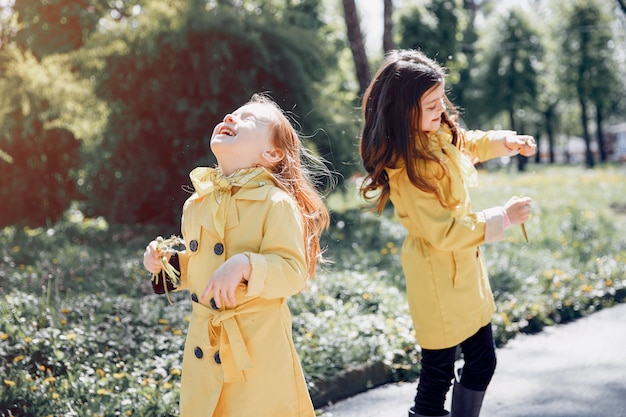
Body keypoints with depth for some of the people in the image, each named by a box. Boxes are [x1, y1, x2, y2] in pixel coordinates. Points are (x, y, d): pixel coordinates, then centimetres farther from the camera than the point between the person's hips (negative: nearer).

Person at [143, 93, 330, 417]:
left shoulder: (277, 203, -13)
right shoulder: (198, 203, 7)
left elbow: (293, 272, -19)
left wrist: (244, 266, -32)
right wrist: (166, 263, 1)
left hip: (257, 347, -6)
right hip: (204, 348, 6)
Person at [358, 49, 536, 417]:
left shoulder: (442, 133, 0)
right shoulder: (406, 167, -26)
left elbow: (472, 144, 22)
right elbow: (444, 232, -26)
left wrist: (506, 142, 3)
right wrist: (502, 219, -19)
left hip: (466, 265, 9)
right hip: (438, 274, -9)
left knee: (483, 362, 18)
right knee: (438, 373, 1)